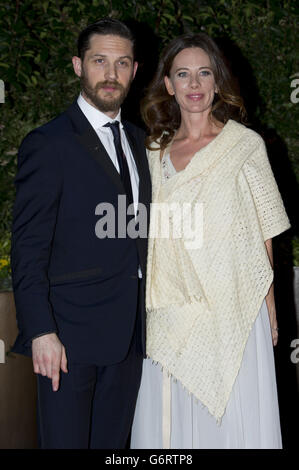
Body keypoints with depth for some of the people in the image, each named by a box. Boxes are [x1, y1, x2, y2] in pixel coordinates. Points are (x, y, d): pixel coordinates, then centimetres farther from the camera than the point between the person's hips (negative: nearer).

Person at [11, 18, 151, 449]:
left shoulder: (139, 142, 14)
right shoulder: (49, 144, -7)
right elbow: (28, 248, -10)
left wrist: (146, 317, 10)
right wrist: (41, 331, -17)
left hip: (128, 333, 6)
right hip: (70, 333, -6)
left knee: (113, 442, 14)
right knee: (66, 441, 2)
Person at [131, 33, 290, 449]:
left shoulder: (245, 144, 0)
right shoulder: (155, 153, 10)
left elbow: (263, 235, 1)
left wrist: (269, 310, -1)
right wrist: (145, 309, 9)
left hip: (231, 310, -3)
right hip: (170, 316, 3)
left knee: (232, 420, 4)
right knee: (170, 421, 9)